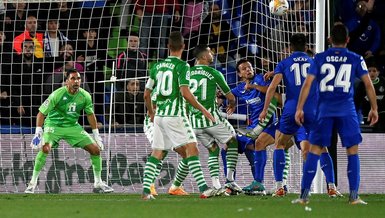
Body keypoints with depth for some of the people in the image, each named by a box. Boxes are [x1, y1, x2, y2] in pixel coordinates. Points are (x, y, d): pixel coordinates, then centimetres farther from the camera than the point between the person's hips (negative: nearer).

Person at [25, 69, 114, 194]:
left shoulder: (85, 96, -7)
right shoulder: (57, 94, -21)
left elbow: (90, 114, 9)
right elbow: (42, 113, -15)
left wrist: (96, 135, 10)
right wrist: (38, 133, -22)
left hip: (73, 126, 4)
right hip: (53, 125, -4)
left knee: (96, 149, -4)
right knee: (45, 148, -31)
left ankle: (98, 182, 16)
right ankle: (33, 182, -18)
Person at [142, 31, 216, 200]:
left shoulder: (157, 66, 11)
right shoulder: (182, 66, -7)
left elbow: (146, 94, 15)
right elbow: (185, 92, -17)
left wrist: (151, 113, 31)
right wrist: (203, 110, -9)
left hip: (159, 116, 6)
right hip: (175, 115, -6)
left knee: (156, 153, 11)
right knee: (192, 148, -7)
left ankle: (145, 190, 5)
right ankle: (203, 189, -17)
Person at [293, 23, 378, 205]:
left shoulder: (319, 58, 7)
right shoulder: (356, 59, 5)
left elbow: (307, 83, 0)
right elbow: (368, 84, 2)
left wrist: (299, 109, 2)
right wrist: (374, 109, 10)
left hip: (324, 111, 1)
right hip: (347, 111, -1)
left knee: (314, 150, 5)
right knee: (352, 151, 6)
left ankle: (304, 195, 1)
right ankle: (354, 196, 0)